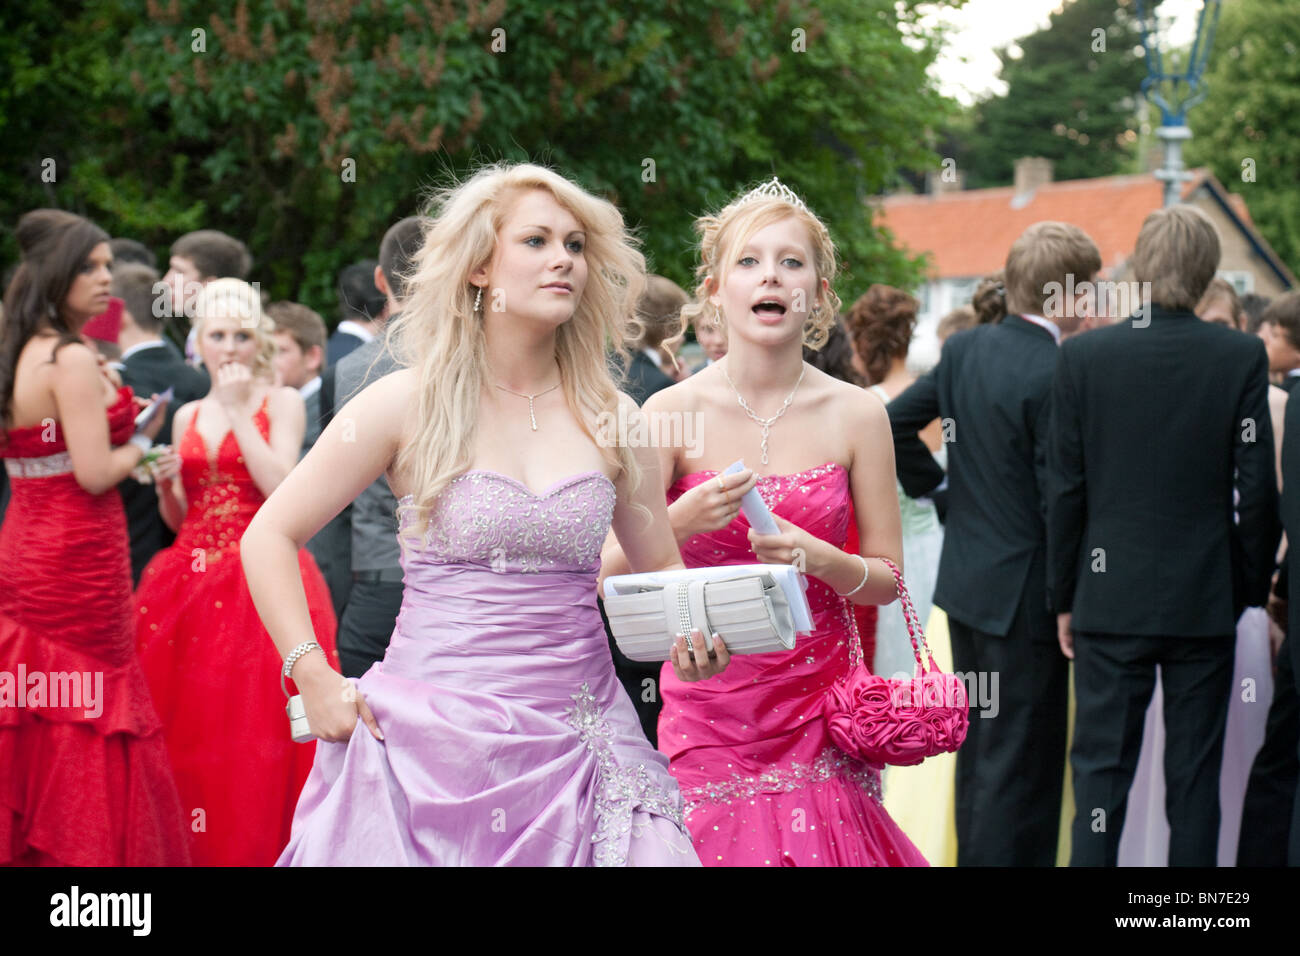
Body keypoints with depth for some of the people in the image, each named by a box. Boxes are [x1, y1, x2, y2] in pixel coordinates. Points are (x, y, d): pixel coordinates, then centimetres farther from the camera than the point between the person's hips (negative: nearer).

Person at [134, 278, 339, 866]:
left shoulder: (282, 403, 2)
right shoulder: (188, 417, 15)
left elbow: (282, 491, -13)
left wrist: (240, 412, -12)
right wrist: (164, 484, -2)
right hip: (193, 583, 4)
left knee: (252, 726, -8)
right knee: (187, 726, 1)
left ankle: (258, 849, 0)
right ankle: (194, 847, 11)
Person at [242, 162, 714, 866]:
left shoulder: (609, 416, 7)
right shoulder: (409, 404, -1)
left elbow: (660, 566, 18)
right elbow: (269, 537, 3)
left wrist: (696, 636, -3)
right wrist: (316, 682, -5)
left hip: (578, 746, 3)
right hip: (433, 744, -2)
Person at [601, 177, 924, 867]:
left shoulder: (855, 415, 0)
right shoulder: (673, 412, -4)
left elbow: (887, 579, 6)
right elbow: (607, 577, -6)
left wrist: (822, 560, -14)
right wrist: (679, 522, -23)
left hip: (818, 705, 1)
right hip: (708, 704, -1)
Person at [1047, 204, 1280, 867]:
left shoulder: (1082, 356, -5)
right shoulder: (1242, 358, -6)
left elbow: (1064, 490, -2)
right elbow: (1256, 491, -4)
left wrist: (1064, 597, 7)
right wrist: (1252, 589, 8)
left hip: (1112, 597, 0)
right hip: (1206, 601, 0)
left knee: (1102, 768, 5)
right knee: (1196, 775, 8)